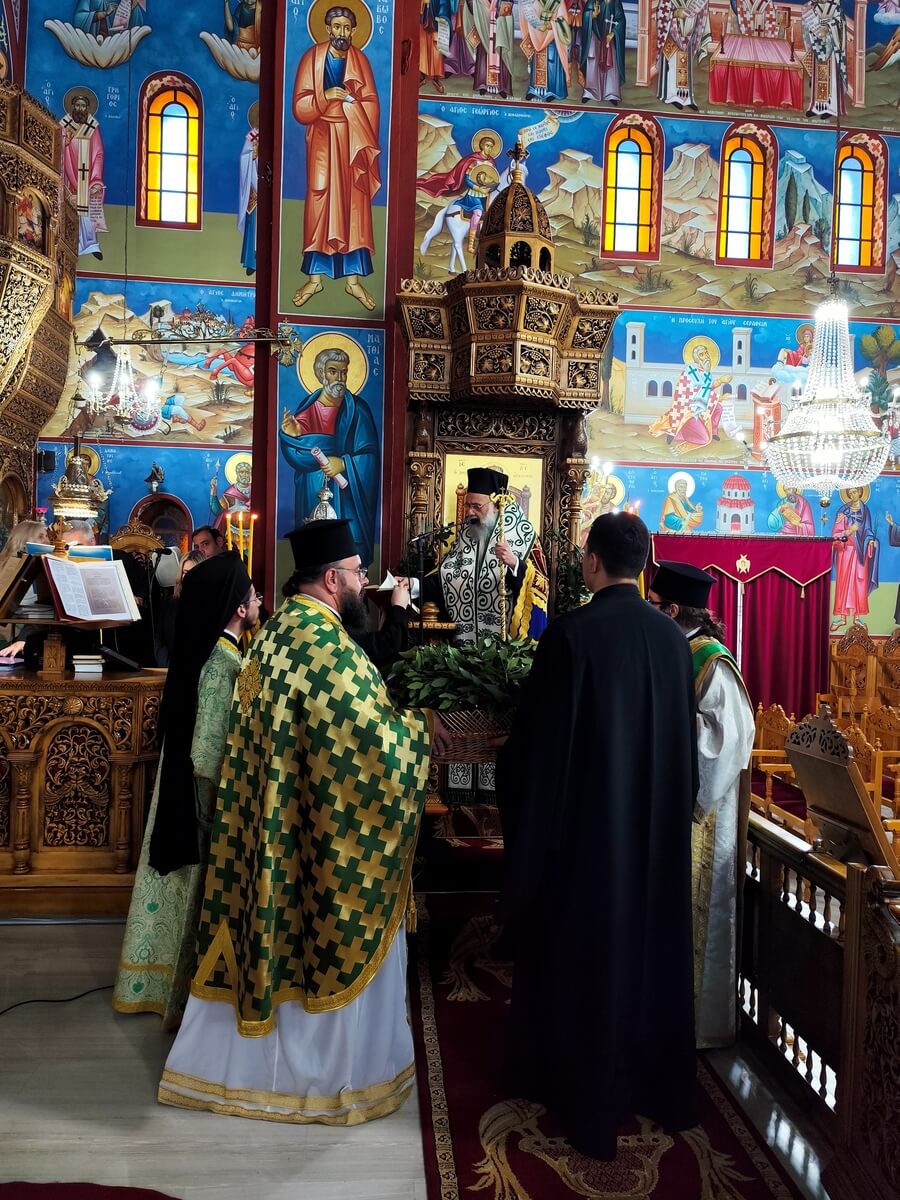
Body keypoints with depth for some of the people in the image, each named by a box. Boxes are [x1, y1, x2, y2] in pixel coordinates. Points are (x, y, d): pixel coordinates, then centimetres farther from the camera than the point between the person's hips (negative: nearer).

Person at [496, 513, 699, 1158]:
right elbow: (687, 741, 7)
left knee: (588, 950, 8)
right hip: (659, 825, 5)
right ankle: (660, 1085, 34)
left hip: (588, 822, -5)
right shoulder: (673, 637, -1)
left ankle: (590, 1096, 22)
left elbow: (541, 741, -14)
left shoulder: (573, 633, -17)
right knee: (652, 944, 18)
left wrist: (530, 830, -1)